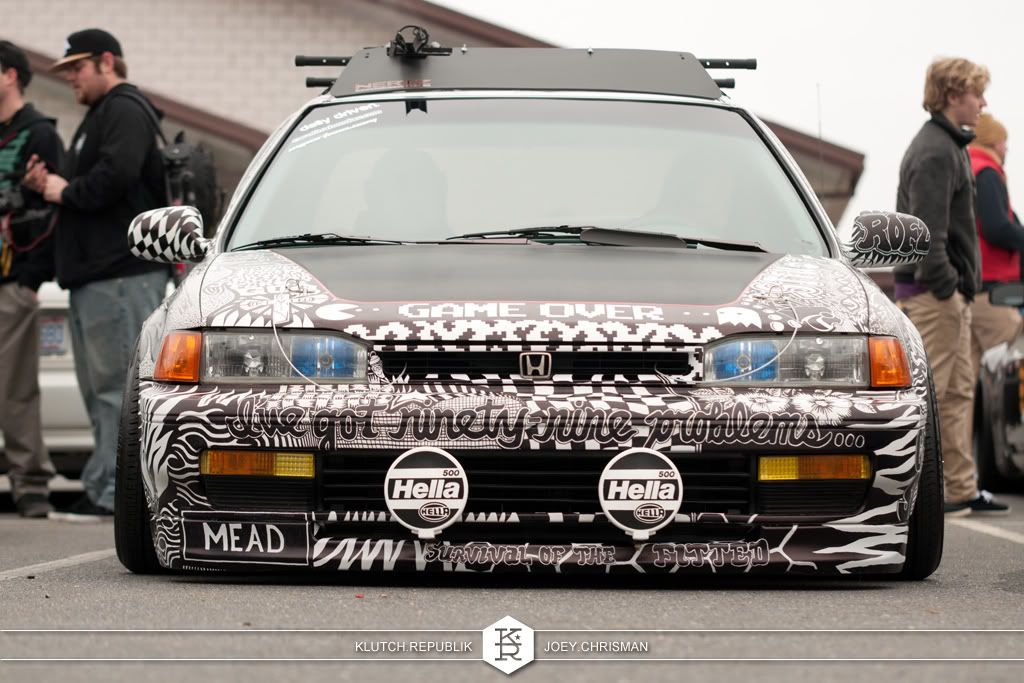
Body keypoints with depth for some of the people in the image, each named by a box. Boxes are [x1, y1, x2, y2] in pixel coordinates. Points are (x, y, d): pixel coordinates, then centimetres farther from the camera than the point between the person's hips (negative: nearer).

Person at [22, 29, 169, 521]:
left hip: (122, 275, -11)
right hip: (96, 275, 11)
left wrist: (67, 190, -8)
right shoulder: (100, 116, 26)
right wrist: (50, 185, 9)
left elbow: (114, 178, -23)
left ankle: (109, 492, -13)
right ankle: (105, 490, 11)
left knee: (117, 387, -11)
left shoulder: (125, 111, -8)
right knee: (100, 389, 9)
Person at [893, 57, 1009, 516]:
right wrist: (945, 286, -21)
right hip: (934, 293, -11)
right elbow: (927, 231, -22)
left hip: (948, 291, 11)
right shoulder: (936, 152, -15)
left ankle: (962, 489, 13)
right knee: (929, 392, -8)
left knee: (958, 393, 11)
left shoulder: (948, 146, 19)